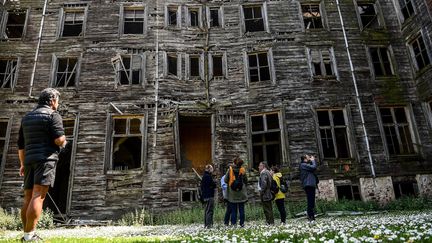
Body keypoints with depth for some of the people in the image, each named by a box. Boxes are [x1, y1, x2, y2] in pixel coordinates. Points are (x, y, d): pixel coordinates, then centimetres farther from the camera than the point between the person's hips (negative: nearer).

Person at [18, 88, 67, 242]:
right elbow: (59, 139, -16)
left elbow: (21, 144, 22)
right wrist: (63, 142, 7)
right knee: (38, 196, -12)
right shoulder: (53, 115, -3)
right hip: (46, 159, -7)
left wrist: (22, 164, 28)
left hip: (30, 160, 8)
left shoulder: (27, 117, 20)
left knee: (28, 198, 9)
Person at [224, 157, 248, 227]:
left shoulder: (230, 169, -6)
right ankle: (242, 223, 11)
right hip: (241, 193, 0)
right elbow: (246, 181, 0)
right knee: (241, 209, 10)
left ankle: (233, 223, 7)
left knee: (233, 209, 7)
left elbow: (225, 180, -4)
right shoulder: (243, 170, -6)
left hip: (232, 193, 0)